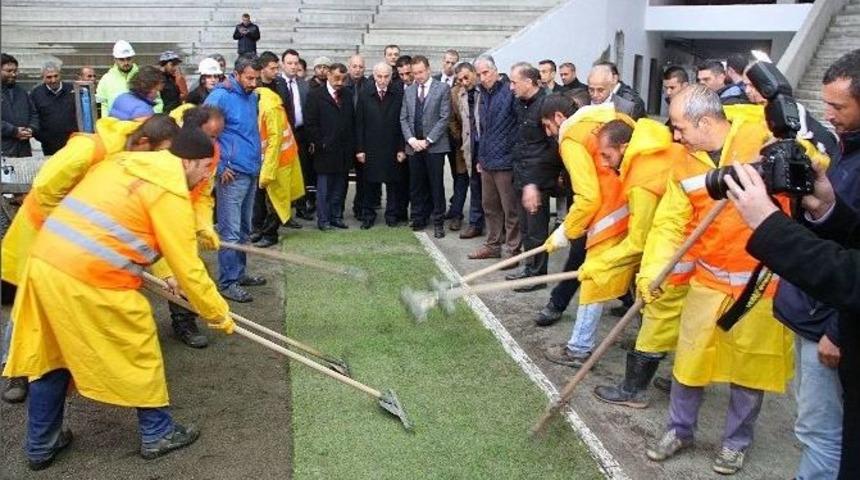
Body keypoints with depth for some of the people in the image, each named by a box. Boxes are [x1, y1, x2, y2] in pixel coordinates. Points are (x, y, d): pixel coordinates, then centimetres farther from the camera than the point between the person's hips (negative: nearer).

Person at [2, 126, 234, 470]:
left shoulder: (127, 163, 18)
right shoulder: (171, 191, -8)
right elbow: (188, 267, -9)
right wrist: (219, 314, 3)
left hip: (44, 262, 9)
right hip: (91, 278, -8)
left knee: (49, 353, 20)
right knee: (139, 352, 10)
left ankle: (40, 445, 34)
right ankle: (158, 434, 26)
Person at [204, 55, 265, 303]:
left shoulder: (252, 96, 11)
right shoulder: (220, 96, -12)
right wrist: (219, 167, -12)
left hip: (251, 173, 8)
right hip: (232, 175, -8)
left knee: (244, 229, 15)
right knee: (230, 231, -5)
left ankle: (238, 273, 26)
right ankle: (227, 282, 2)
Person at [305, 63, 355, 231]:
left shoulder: (348, 95, 11)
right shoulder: (315, 95, -3)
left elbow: (353, 122, 12)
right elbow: (310, 123, -6)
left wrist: (352, 145, 5)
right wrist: (320, 143, -10)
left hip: (344, 151, 4)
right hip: (325, 150, -4)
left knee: (340, 187, 9)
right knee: (324, 188, 2)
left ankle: (336, 217, 19)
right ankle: (323, 219, 9)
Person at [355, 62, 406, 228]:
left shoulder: (398, 95, -1)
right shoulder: (364, 95, 0)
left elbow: (402, 123, 0)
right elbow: (359, 124, 1)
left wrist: (402, 149, -4)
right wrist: (359, 149, -3)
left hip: (392, 149, 0)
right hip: (370, 148, 0)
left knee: (393, 183, 6)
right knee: (370, 184, 6)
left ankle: (392, 215, 19)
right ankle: (368, 215, 19)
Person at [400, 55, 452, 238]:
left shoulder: (442, 89, -1)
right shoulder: (409, 91, 12)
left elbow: (444, 118, -7)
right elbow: (403, 118, 11)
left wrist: (427, 140, -11)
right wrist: (411, 139, -5)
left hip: (434, 146, -4)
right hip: (413, 146, 4)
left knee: (436, 185, -1)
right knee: (416, 185, 7)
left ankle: (438, 222, 6)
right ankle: (418, 219, 17)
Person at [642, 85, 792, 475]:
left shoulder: (764, 139, -11)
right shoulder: (685, 167, 2)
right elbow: (670, 223, -2)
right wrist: (651, 270, -14)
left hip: (762, 282, -3)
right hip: (709, 280, 3)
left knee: (749, 367, 11)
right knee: (689, 358, 11)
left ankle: (736, 442, 33)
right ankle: (679, 430, 33)